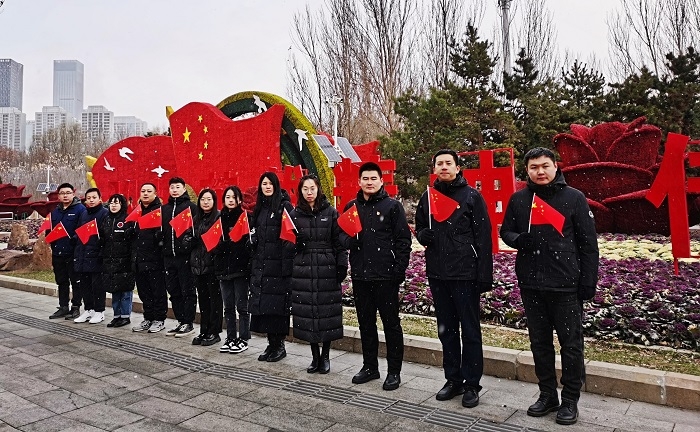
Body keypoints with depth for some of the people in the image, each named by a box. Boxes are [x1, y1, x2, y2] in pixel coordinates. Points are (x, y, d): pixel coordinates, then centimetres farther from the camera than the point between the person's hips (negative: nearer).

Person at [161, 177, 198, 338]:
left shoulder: (191, 207, 0)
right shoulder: (164, 209, 17)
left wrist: (190, 237, -21)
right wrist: (161, 242, 5)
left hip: (185, 255, -6)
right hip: (168, 256, 6)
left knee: (187, 291, 0)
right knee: (173, 291, 11)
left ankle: (188, 323, 8)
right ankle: (180, 321, 22)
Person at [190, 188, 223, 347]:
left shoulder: (219, 217, -4)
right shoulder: (196, 219, 15)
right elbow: (192, 241, 21)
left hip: (213, 264, -6)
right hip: (198, 264, 6)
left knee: (214, 298, 1)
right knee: (203, 298, 11)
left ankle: (214, 332, 9)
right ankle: (204, 331, 19)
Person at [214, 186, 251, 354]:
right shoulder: (220, 218, 11)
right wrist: (217, 263, 1)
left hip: (240, 267, -5)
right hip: (223, 267, 5)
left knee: (241, 305, 2)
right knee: (228, 306, 12)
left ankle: (243, 339, 12)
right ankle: (230, 338, 22)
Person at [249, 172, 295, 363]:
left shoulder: (285, 206, -4)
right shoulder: (259, 208, 16)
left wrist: (287, 263, -18)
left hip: (278, 264, -6)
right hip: (260, 264, 6)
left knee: (277, 304, -4)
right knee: (262, 303, 6)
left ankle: (279, 345, 9)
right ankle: (271, 345, 17)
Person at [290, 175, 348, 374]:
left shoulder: (331, 213, 3)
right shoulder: (294, 215, 9)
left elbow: (339, 242, 0)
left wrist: (342, 266, -6)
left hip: (327, 269, -2)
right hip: (303, 270, 2)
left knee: (327, 312, 2)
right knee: (307, 313, 5)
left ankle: (325, 356, 18)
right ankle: (315, 356, 19)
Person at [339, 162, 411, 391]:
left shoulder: (393, 206, -3)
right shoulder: (351, 207, 11)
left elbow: (403, 240, -6)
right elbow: (341, 233, 15)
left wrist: (399, 270, -11)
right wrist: (348, 239, -8)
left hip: (386, 276, -5)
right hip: (360, 275, 5)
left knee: (391, 323, 4)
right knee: (365, 322, 14)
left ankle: (394, 371, 16)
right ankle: (370, 366, 29)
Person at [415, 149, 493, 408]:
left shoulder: (471, 196, -2)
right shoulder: (428, 198, 12)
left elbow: (483, 237, -6)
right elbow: (419, 228, 21)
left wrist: (485, 274, -11)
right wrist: (423, 235, -4)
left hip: (465, 274, -5)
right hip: (437, 273, 5)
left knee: (470, 330, 4)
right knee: (446, 330, 13)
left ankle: (472, 384, 15)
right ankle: (453, 380, 26)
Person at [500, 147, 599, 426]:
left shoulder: (574, 198, -3)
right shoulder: (518, 199, 5)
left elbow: (588, 243, -2)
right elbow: (506, 232, 11)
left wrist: (588, 281, -6)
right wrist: (518, 240, -12)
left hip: (566, 285, -3)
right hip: (530, 285, 3)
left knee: (571, 343, 6)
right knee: (539, 342, 13)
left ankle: (570, 400, 21)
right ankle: (547, 395, 28)